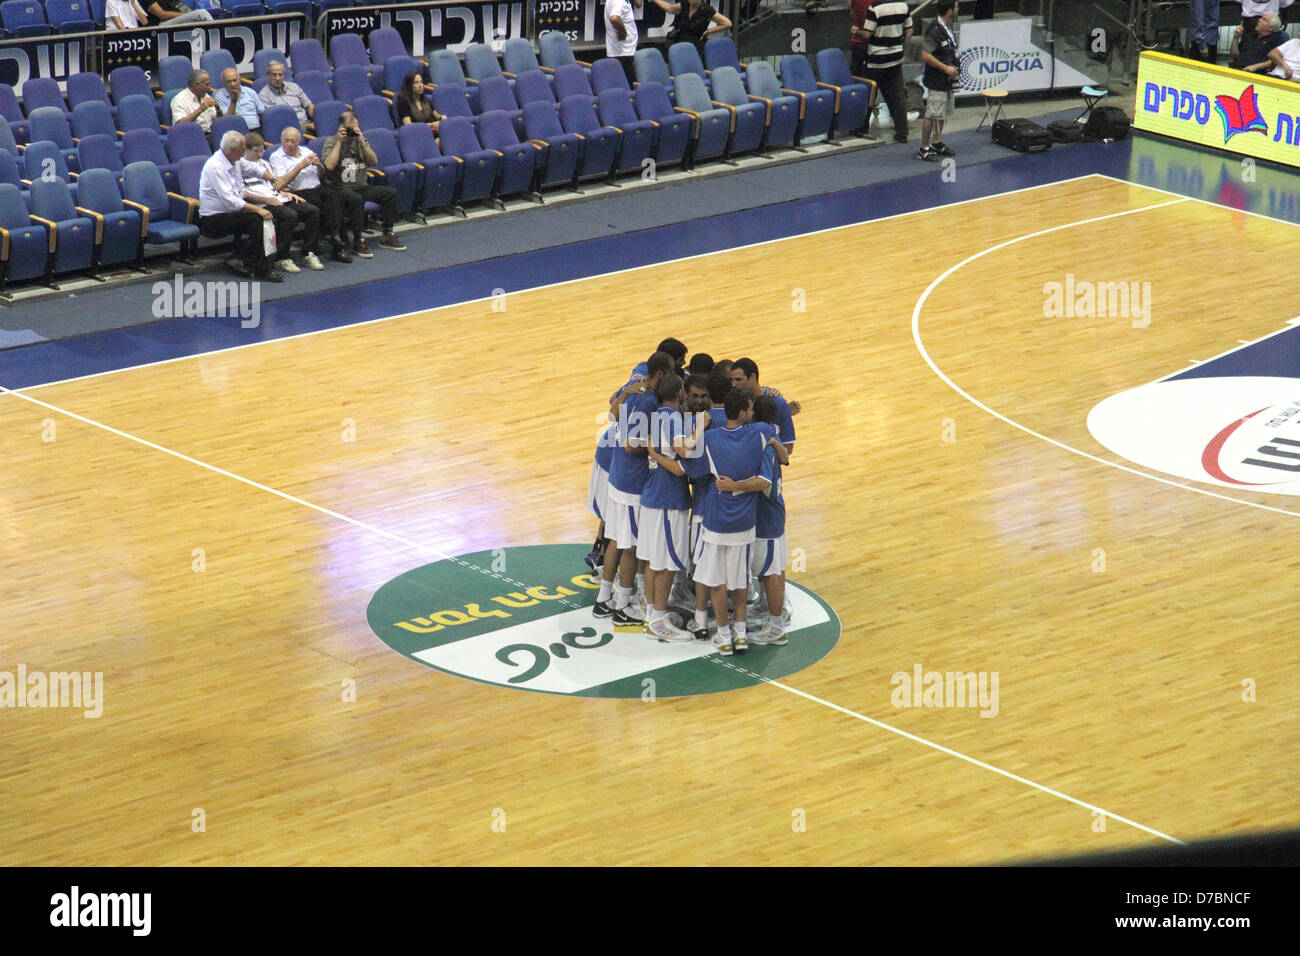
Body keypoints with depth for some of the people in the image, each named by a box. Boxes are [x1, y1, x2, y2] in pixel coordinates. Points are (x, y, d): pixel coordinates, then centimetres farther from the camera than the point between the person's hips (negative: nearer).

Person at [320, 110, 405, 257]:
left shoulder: (360, 140, 12)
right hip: (341, 188, -6)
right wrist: (339, 142, -16)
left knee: (391, 193, -10)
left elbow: (373, 162, 2)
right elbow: (329, 166, -21)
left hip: (362, 187, 6)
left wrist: (362, 143, -10)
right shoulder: (331, 142, -3)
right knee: (356, 199, -37)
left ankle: (387, 235, -1)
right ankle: (358, 241, -27)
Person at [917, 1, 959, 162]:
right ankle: (924, 149, 0)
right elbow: (925, 56, -24)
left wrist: (953, 67, 13)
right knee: (932, 115, -6)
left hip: (946, 81, 10)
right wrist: (945, 68, -21)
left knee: (942, 113, 18)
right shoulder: (935, 30, -20)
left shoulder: (947, 28, 10)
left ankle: (937, 144, 30)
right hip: (936, 81, -10)